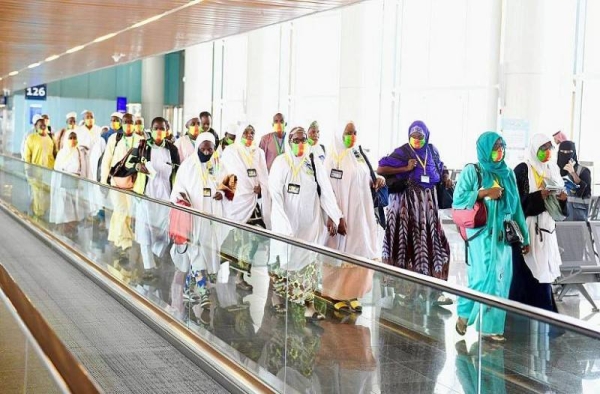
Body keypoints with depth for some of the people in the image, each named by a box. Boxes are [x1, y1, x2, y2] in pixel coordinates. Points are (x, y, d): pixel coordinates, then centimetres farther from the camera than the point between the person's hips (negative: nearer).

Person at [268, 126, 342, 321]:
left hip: (310, 221, 3)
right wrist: (281, 222, -22)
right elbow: (275, 193, -13)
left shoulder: (314, 163, 4)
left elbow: (325, 190, 1)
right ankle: (277, 294, 29)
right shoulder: (281, 163, -6)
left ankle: (308, 305, 4)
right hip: (287, 221, -2)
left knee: (308, 260, 2)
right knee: (284, 258, 8)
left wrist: (332, 217, -8)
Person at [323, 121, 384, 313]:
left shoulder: (359, 155, 10)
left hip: (361, 213, 7)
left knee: (360, 254, 7)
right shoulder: (333, 159, -10)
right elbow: (330, 191, -15)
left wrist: (376, 182, -2)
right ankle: (337, 296, 8)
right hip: (343, 214, -7)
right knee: (341, 253, -1)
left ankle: (352, 294, 16)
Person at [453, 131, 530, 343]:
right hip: (481, 234, -5)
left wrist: (524, 236, 12)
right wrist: (484, 192, -16)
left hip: (503, 235, 5)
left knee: (500, 280, 3)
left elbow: (516, 207, 12)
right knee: (483, 277, -9)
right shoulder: (472, 171, -1)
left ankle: (491, 326, 10)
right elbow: (458, 199, -8)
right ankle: (464, 312, 15)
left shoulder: (508, 174, 11)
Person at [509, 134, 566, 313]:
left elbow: (556, 205, 17)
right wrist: (540, 195, -20)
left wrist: (562, 198, -5)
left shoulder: (552, 169, 13)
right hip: (528, 228, -6)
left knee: (544, 269, 7)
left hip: (546, 228, 6)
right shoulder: (523, 169, -6)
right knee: (527, 270, -7)